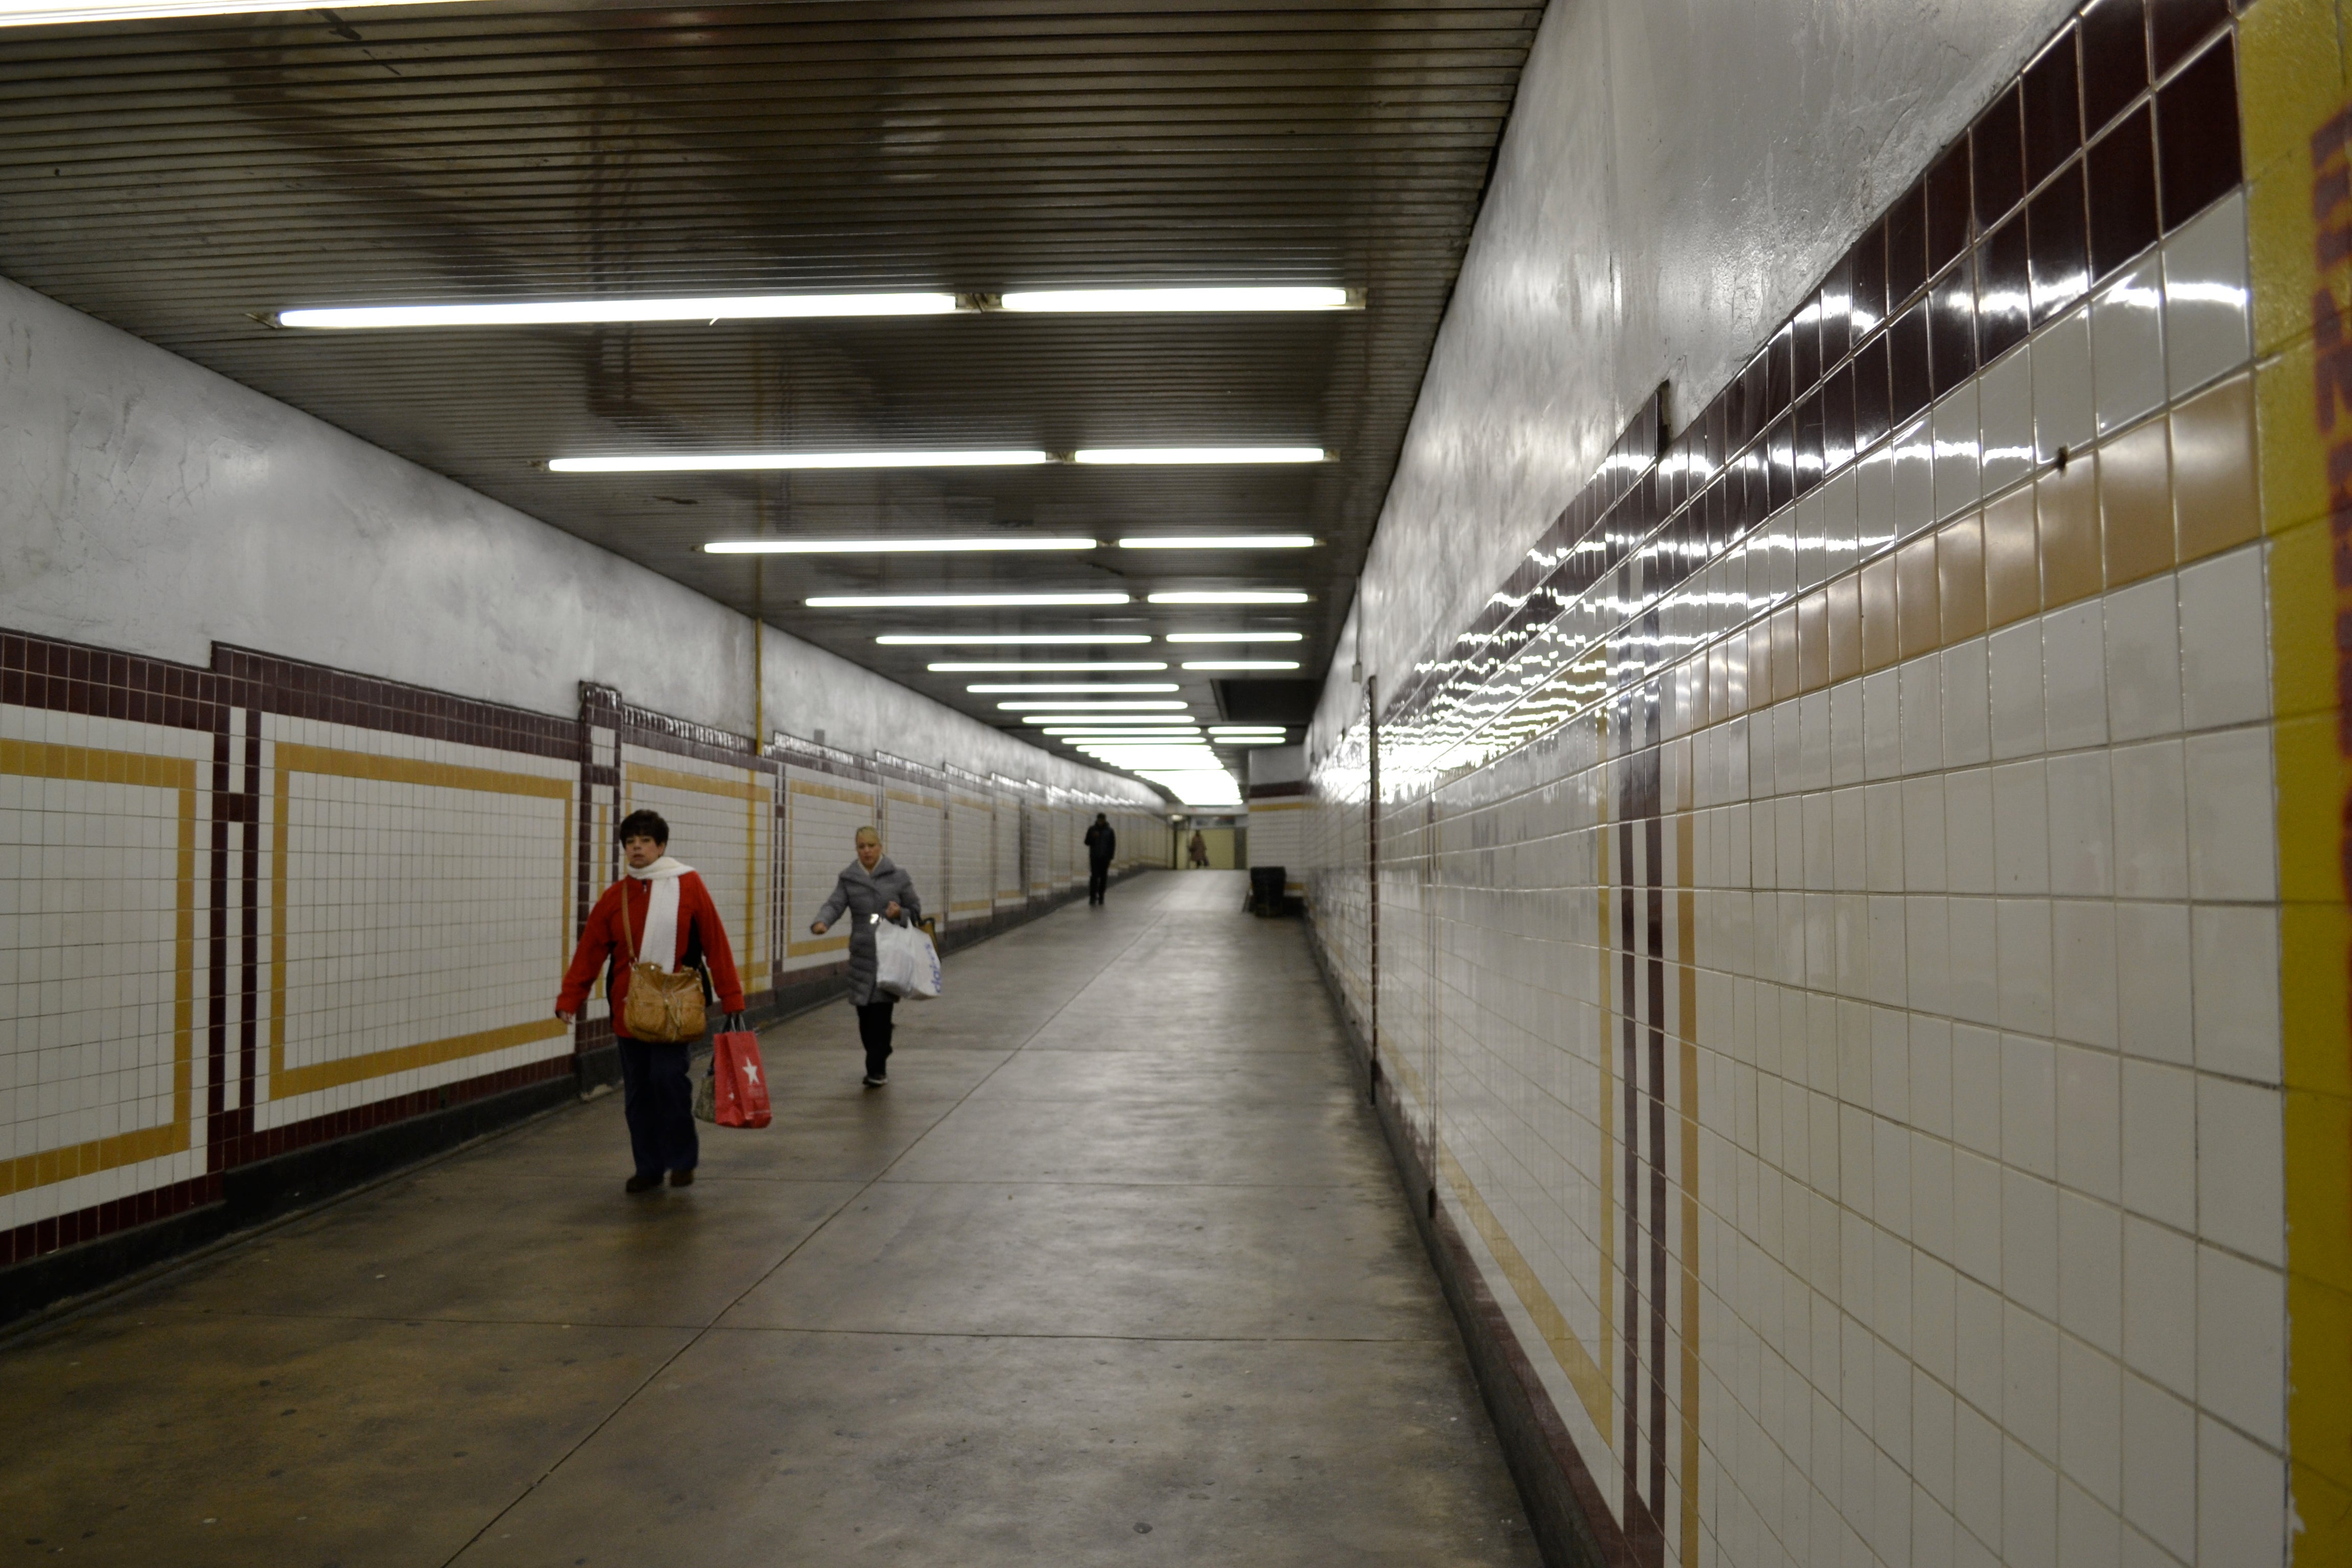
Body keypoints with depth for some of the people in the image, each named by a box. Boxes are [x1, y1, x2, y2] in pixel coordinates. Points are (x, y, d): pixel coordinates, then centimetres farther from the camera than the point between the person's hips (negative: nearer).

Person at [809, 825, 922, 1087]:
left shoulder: (898, 877, 2)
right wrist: (821, 921, -28)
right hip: (861, 955, 3)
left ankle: (877, 1070, -2)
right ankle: (880, 1060, 27)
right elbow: (835, 904, -7)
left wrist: (900, 913, -14)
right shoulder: (848, 878, 6)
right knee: (865, 1012, 5)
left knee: (881, 1011, -9)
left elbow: (916, 910, 8)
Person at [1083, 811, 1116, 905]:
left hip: (1105, 858, 1)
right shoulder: (1092, 829, 3)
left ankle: (1101, 897, 8)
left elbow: (1113, 845, 4)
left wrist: (1111, 857, -4)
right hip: (1095, 857, -1)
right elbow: (1087, 842, 2)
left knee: (1103, 878, 3)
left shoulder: (1110, 831, 3)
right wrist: (1094, 837, -17)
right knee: (1094, 876, -8)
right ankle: (1092, 896, -7)